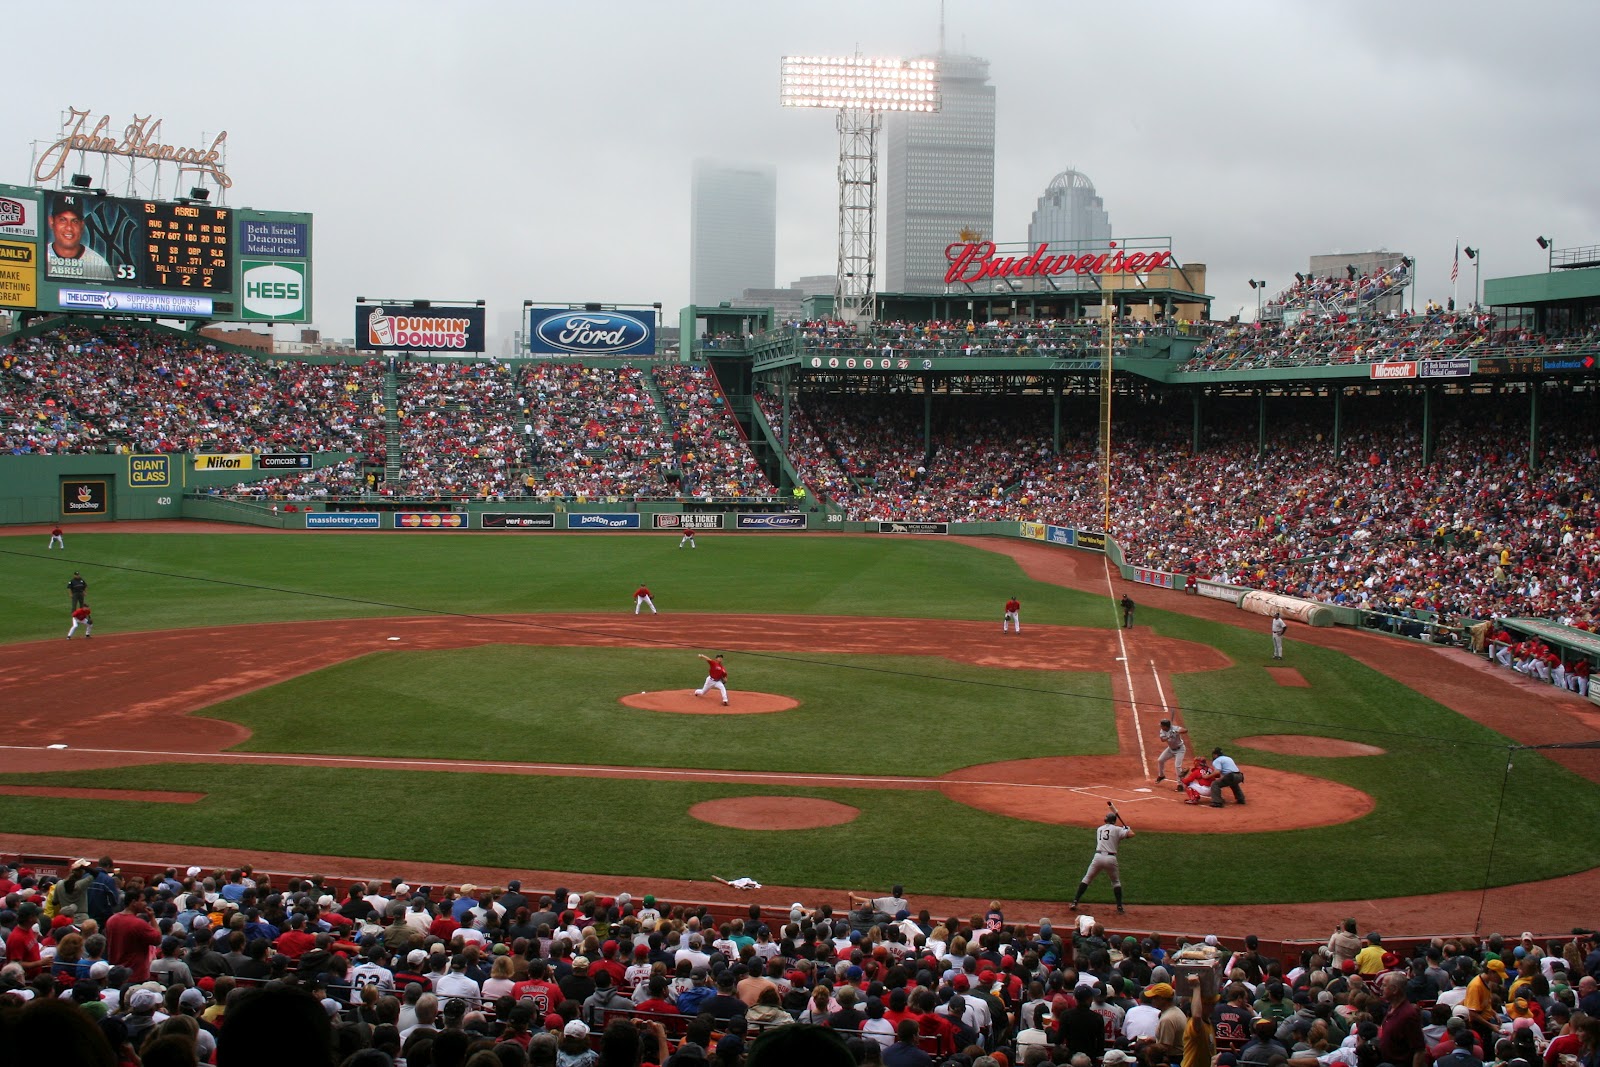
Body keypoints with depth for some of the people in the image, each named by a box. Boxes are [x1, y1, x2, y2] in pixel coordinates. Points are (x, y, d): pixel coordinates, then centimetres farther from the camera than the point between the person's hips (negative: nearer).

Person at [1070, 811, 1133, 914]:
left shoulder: (1099, 829, 18)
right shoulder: (1117, 829, 4)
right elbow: (1131, 834, -4)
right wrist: (1127, 828, 18)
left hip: (1098, 856, 2)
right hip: (1111, 858, -2)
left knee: (1086, 879, 12)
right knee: (1116, 882, 18)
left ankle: (1075, 902, 4)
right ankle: (1119, 907, 10)